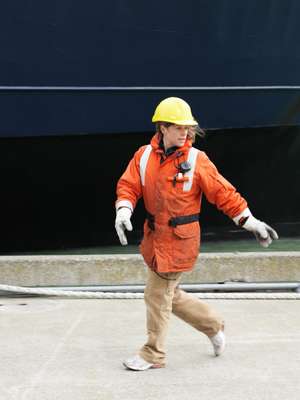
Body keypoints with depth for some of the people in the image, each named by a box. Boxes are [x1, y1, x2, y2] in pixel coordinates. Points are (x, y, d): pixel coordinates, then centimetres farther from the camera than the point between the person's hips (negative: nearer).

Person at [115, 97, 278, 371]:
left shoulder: (197, 160, -10)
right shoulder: (144, 156, 1)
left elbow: (223, 193, -6)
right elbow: (128, 185, -1)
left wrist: (251, 223, -6)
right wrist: (124, 210, -21)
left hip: (180, 240, -6)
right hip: (155, 236, 6)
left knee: (157, 295, -1)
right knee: (168, 295, 16)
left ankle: (153, 355, 17)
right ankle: (214, 325, 36)